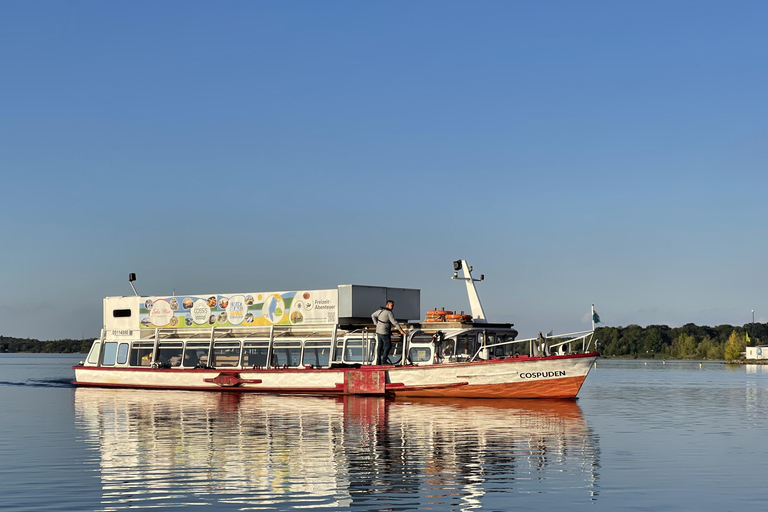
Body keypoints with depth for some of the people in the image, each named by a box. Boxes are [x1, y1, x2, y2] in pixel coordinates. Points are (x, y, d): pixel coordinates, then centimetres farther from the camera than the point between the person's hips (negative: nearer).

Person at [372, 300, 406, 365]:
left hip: (378, 331, 9)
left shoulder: (380, 310, 9)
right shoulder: (389, 313, -17)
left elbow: (373, 316, 22)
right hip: (384, 332, -9)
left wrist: (376, 324, 21)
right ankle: (384, 361, -5)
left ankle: (378, 362, 13)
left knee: (380, 346, 11)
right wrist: (401, 330, -23)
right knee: (388, 346, -1)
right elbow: (394, 322, -22)